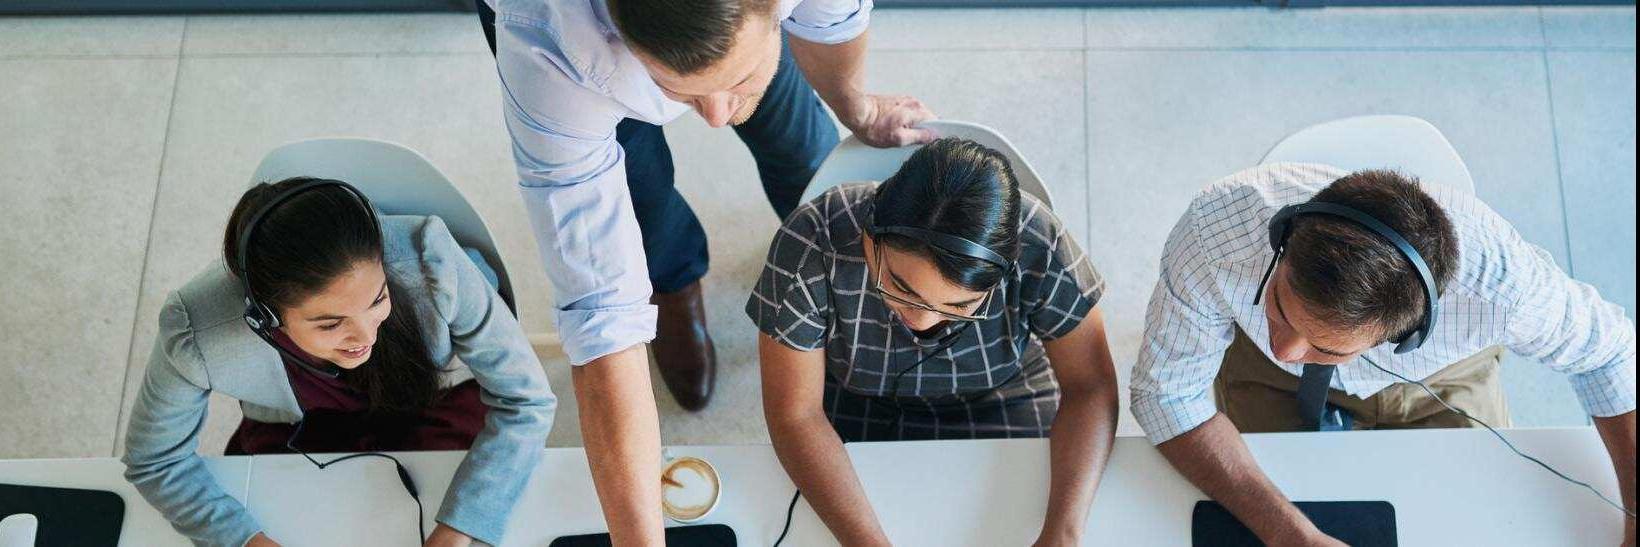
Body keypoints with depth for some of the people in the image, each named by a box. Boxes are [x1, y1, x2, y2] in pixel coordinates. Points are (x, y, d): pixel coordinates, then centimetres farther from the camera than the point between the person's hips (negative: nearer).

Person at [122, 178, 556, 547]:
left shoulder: (429, 261, -38)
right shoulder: (198, 333, -35)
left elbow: (526, 401, -27)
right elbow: (156, 462, -14)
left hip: (438, 406, -2)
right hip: (296, 435, 2)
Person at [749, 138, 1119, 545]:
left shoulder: (1038, 246, -29)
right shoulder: (811, 247, -32)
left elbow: (1089, 387, -20)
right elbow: (795, 414, -26)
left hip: (1001, 401, 1)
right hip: (853, 410, 0)